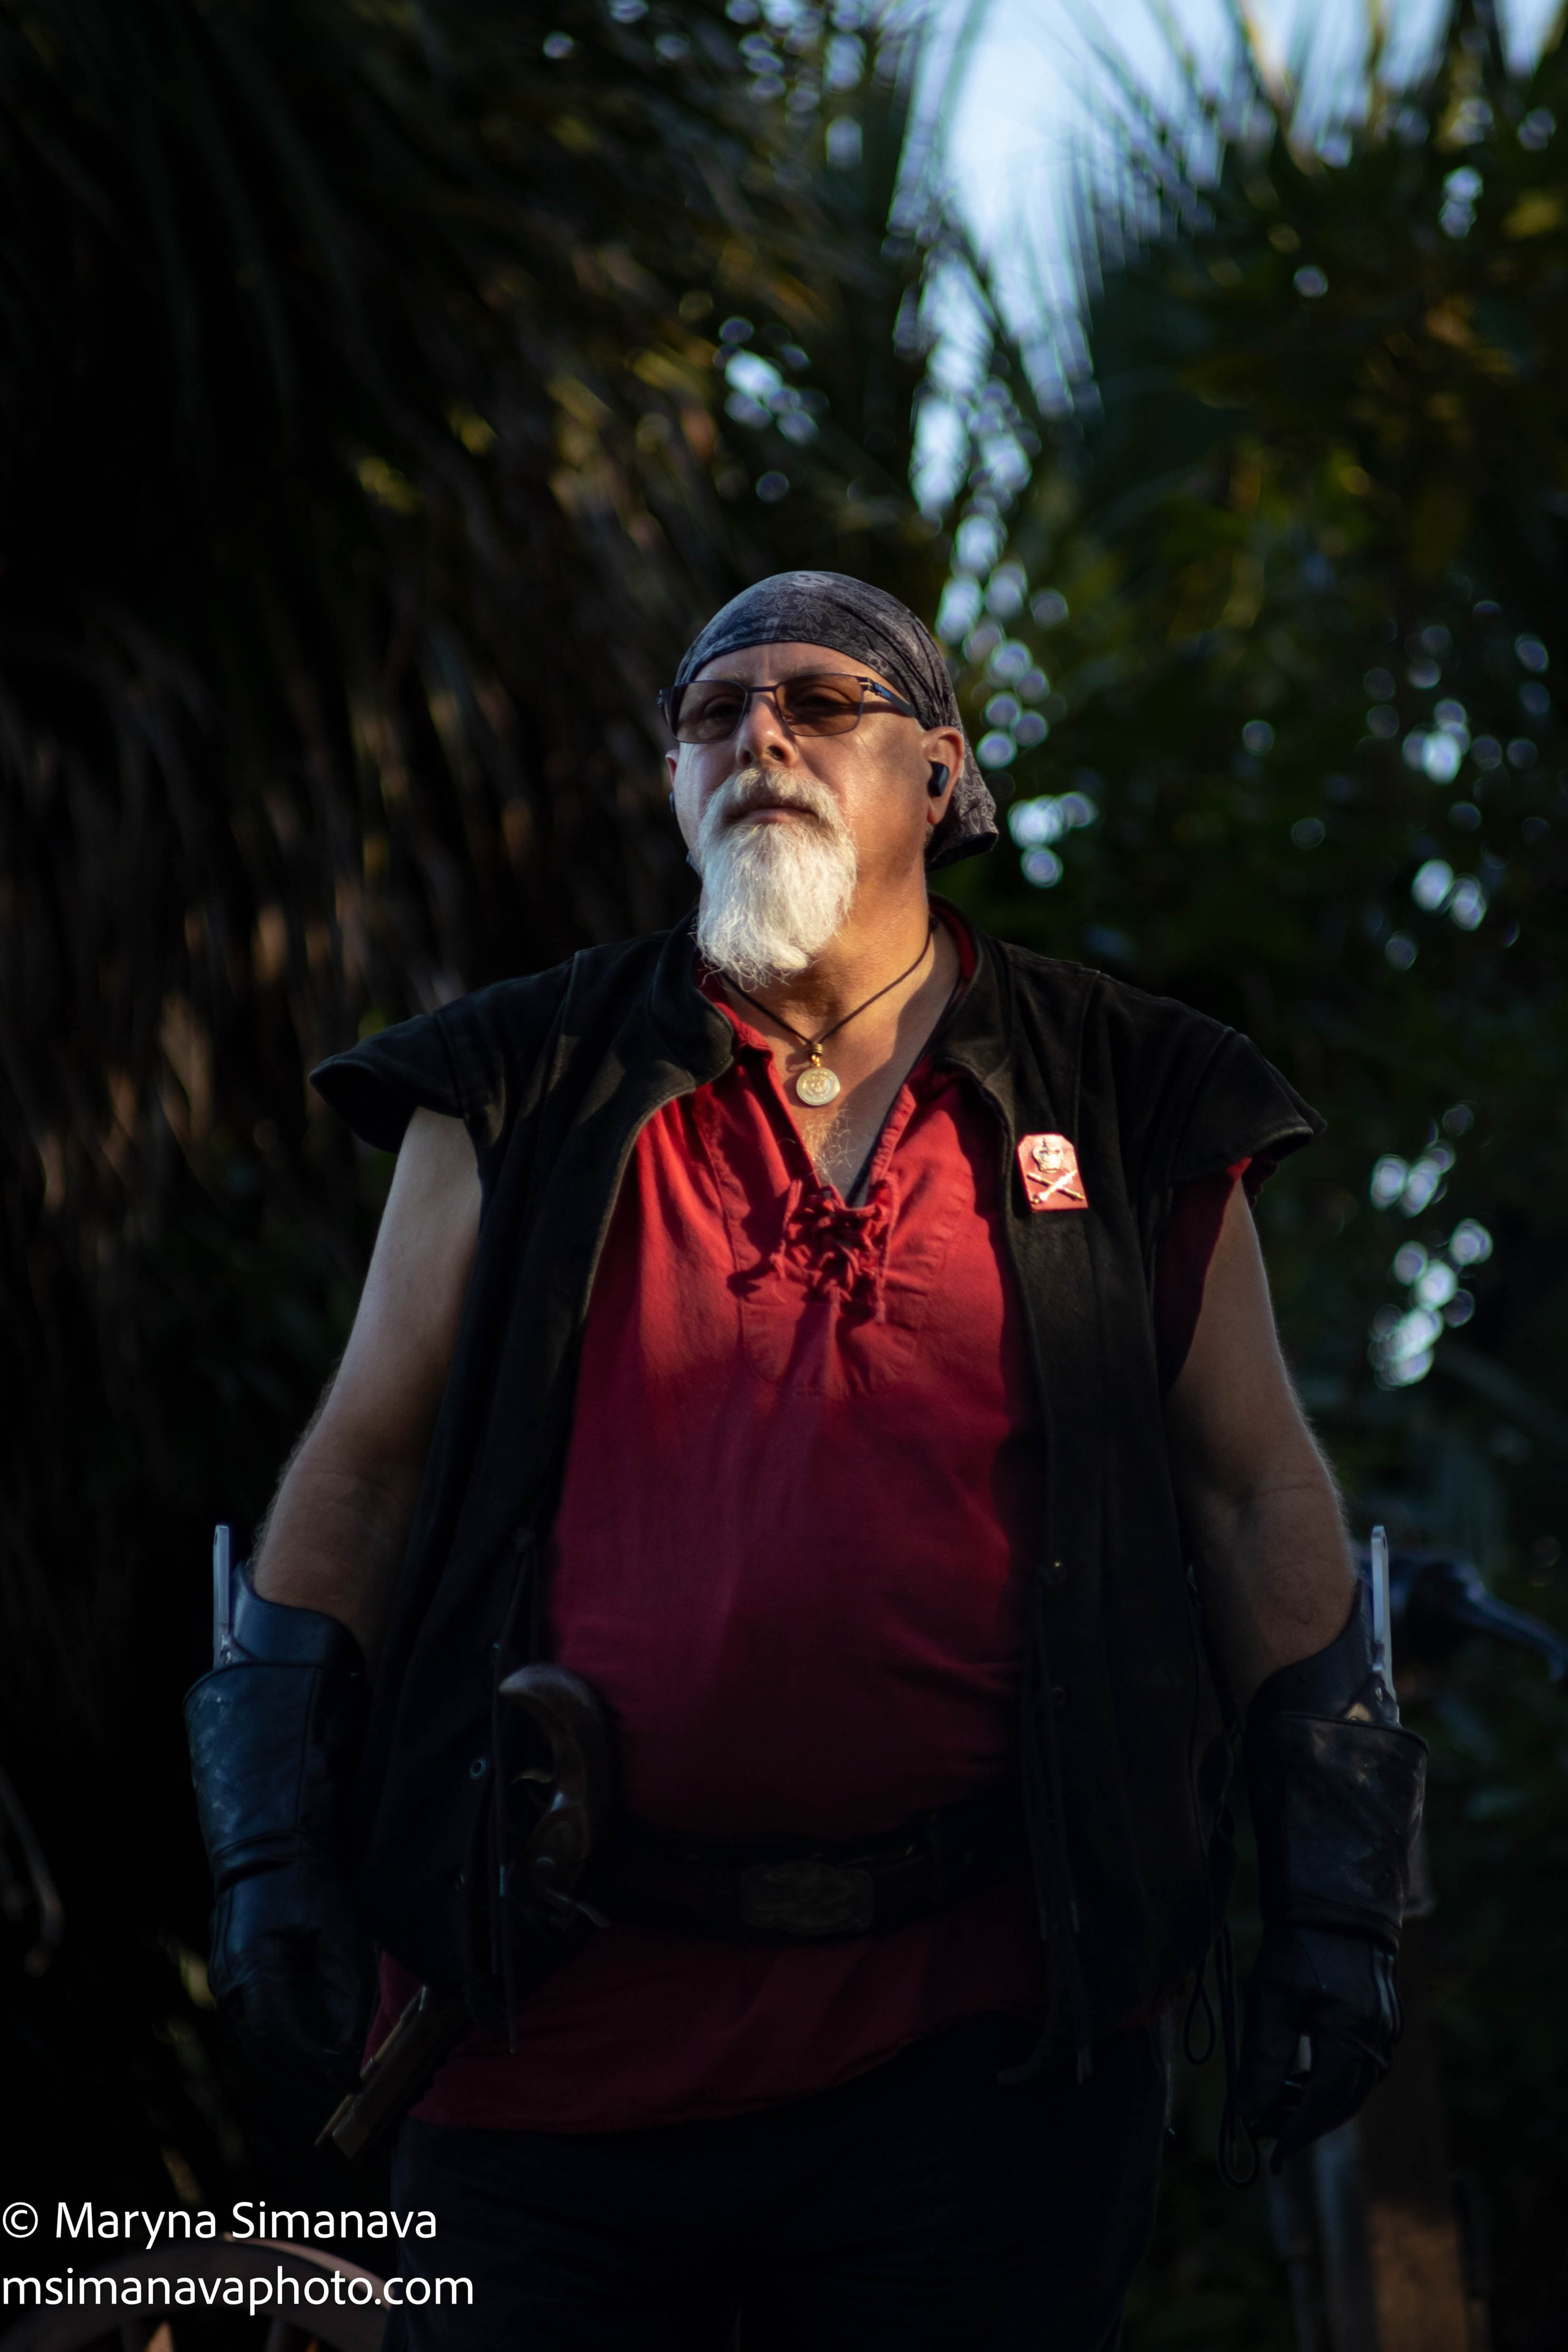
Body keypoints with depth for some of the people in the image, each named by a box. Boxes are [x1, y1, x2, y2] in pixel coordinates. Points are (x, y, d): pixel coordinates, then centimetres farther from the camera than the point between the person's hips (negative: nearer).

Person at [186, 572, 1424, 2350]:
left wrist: (1332, 1891, 5)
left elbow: (1260, 1497, 10)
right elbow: (364, 1471, 10)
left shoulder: (1117, 1109, 8)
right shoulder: (528, 1098, 9)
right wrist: (278, 1835, 0)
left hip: (985, 2043, 0)